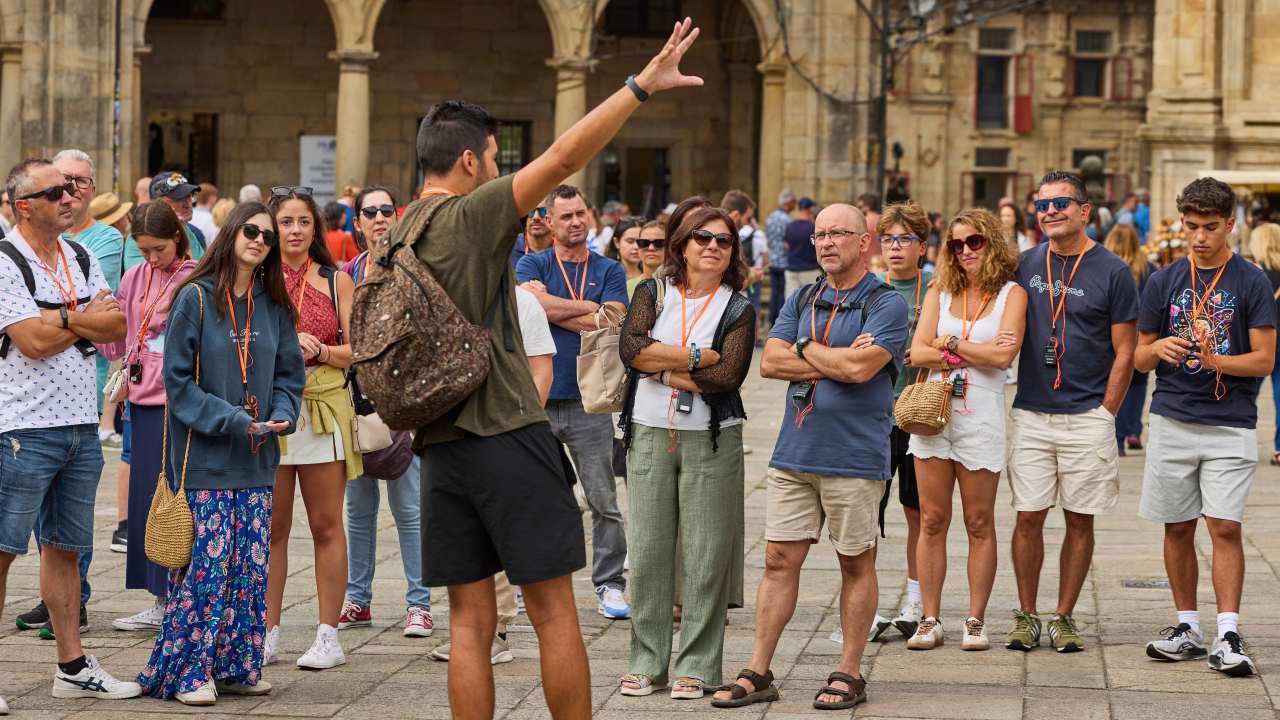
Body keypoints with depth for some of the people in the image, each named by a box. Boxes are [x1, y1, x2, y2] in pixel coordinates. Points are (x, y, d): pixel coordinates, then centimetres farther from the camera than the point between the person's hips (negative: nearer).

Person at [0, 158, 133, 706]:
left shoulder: (81, 258, 13)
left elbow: (118, 327, 4)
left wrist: (62, 319, -11)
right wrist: (86, 319, -3)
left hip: (82, 424, 7)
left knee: (65, 548, 13)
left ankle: (73, 667, 18)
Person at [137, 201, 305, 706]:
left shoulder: (273, 306, 10)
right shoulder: (195, 298, -6)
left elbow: (288, 374, 14)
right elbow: (178, 378, -9)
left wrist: (280, 416, -6)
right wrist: (232, 421, -16)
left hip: (257, 457, 5)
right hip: (205, 456, -5)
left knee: (251, 565, 6)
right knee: (207, 565, -7)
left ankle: (236, 666, 16)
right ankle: (188, 672, 2)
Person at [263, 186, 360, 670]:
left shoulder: (336, 281, 7)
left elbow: (357, 350, 4)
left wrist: (318, 351, -13)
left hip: (324, 409, 0)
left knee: (326, 526, 1)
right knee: (272, 527, 4)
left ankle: (328, 636, 5)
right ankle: (268, 633, 11)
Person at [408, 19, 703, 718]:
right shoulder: (471, 215, -9)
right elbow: (566, 155, -16)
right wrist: (643, 84, -13)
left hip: (439, 444, 7)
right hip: (506, 432, -7)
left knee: (469, 620, 8)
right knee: (553, 613, 0)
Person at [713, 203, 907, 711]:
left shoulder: (885, 304, -5)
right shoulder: (802, 299, 13)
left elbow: (860, 368, -19)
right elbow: (770, 361, 1)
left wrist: (805, 348, -4)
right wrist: (835, 361, -9)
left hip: (854, 458, -5)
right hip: (794, 454, 5)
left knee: (856, 564, 5)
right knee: (779, 560, 5)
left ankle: (849, 674, 14)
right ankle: (758, 673, 9)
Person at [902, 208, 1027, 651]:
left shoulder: (1011, 294, 2)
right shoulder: (940, 291, 10)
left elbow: (1004, 356, -12)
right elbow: (918, 353, -1)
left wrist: (950, 342, -4)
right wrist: (976, 352, -8)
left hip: (980, 418, -2)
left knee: (980, 524, 3)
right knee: (932, 521, 2)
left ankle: (976, 621, 9)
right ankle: (930, 620, 7)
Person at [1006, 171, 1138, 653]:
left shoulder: (1111, 272, -3)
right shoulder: (1024, 266, 7)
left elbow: (1124, 351, -1)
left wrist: (1106, 413, -6)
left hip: (1087, 418, -2)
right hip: (1030, 414, 2)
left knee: (1079, 520, 4)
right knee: (1029, 517, 2)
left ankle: (1064, 616, 13)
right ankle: (1026, 615, 12)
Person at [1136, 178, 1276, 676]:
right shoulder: (1164, 282, 8)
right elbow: (1139, 358, 11)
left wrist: (1215, 360, -20)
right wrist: (1159, 349, -12)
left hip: (1230, 426, -3)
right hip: (1172, 422, 3)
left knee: (1225, 527, -10)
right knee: (1178, 529, 7)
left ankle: (1228, 636, -10)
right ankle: (1187, 629, 18)